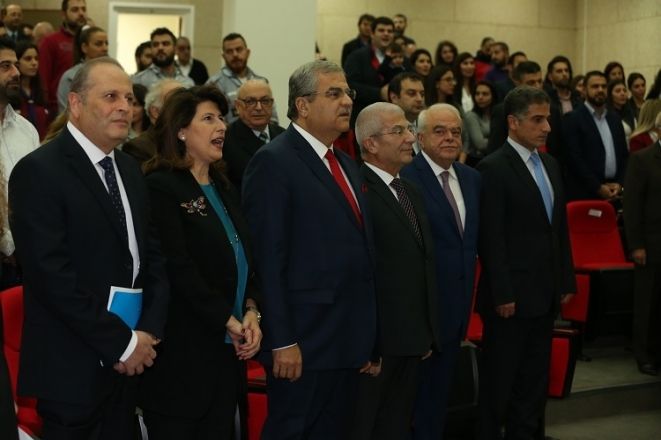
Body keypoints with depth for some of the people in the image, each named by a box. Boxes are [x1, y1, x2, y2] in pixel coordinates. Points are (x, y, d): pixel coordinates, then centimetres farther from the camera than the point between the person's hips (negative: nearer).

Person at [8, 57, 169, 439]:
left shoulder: (129, 169, 12)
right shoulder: (39, 171, -12)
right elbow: (51, 274, -19)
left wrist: (149, 330, -3)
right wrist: (122, 341, -16)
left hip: (128, 363, 7)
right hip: (73, 367, -7)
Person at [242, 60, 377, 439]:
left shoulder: (347, 165, 17)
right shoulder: (273, 162, -9)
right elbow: (268, 259, -15)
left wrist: (367, 340, 13)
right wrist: (282, 341, -18)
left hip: (349, 342, 8)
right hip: (304, 343, -8)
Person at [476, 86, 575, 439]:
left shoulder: (550, 165, 13)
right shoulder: (493, 168, -11)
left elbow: (560, 228, 16)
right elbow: (491, 239, -15)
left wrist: (566, 281, 12)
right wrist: (502, 294, -17)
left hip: (545, 295, 7)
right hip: (512, 295, -7)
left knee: (534, 381, 14)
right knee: (499, 381, 4)